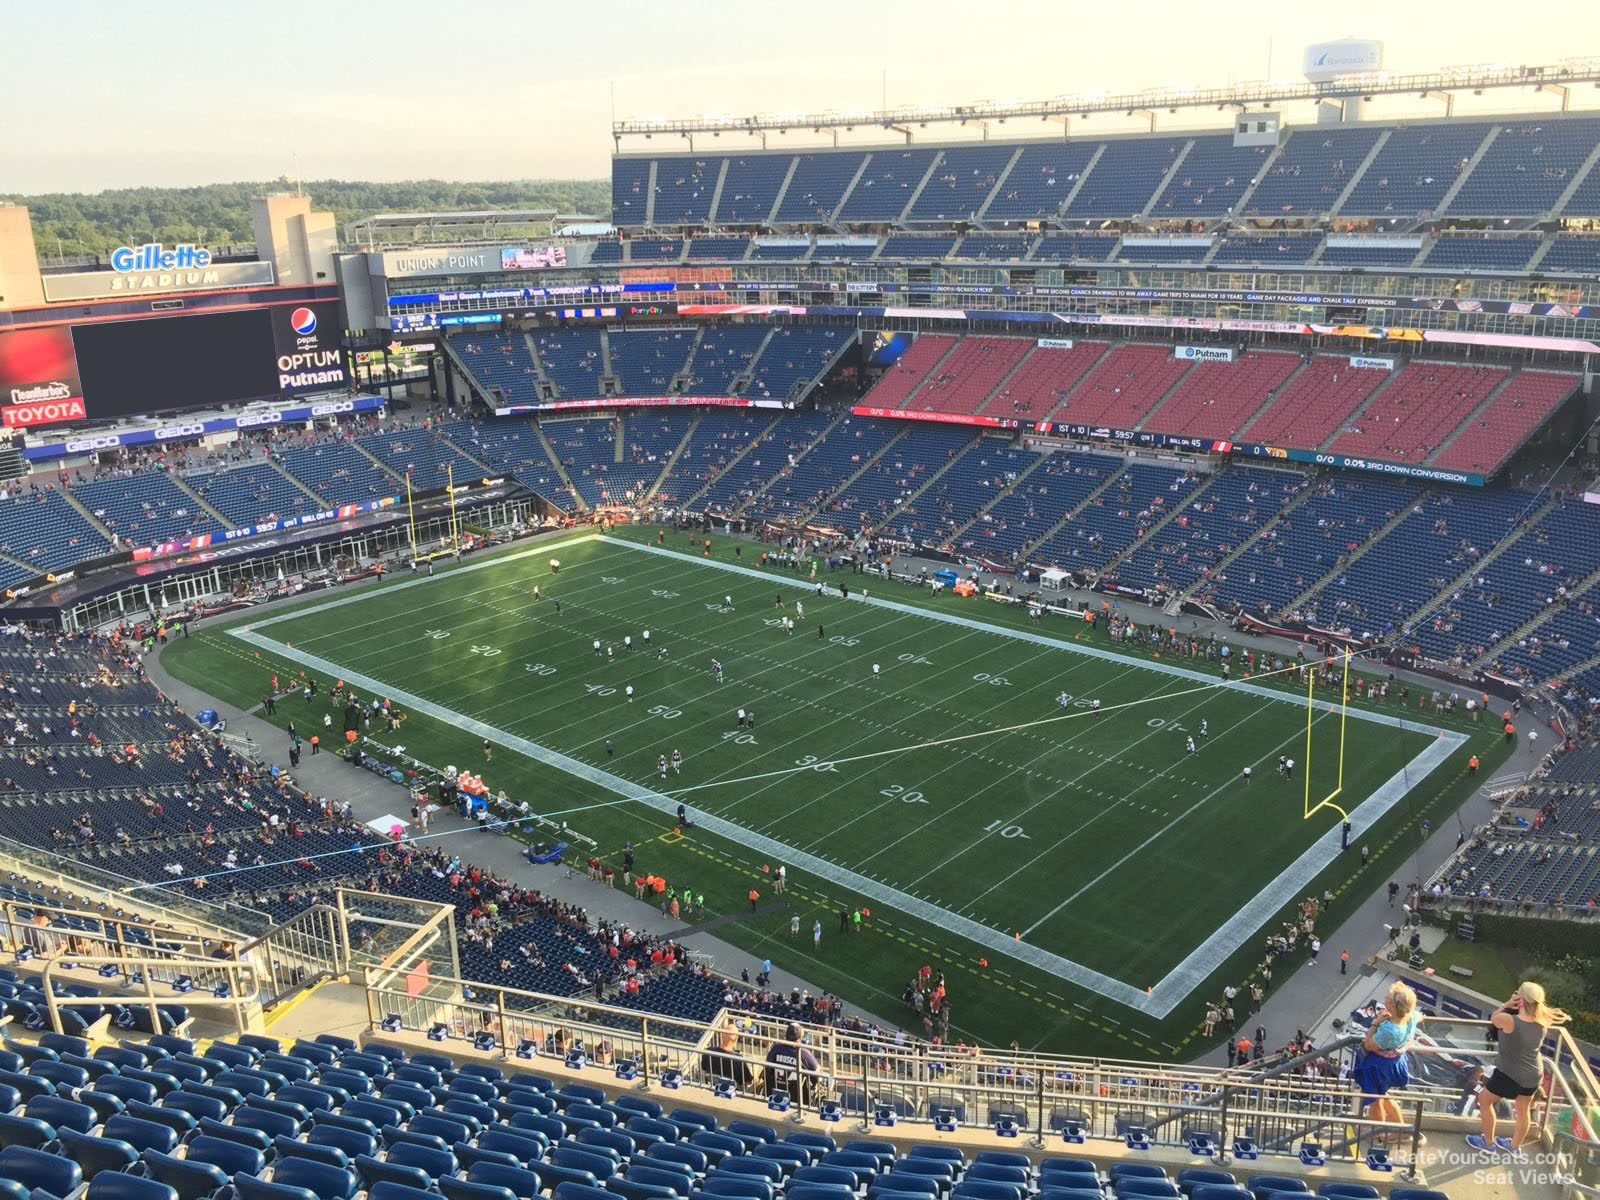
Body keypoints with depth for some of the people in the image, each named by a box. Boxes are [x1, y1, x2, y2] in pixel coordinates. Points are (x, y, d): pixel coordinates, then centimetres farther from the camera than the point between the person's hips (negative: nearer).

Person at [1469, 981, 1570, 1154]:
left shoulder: (1508, 1020, -29)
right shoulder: (1542, 1023, -11)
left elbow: (1493, 1019, -8)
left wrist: (1506, 1005, -10)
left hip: (1510, 1074, -6)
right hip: (1533, 1074, 6)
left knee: (1484, 1100, 19)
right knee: (1523, 1108, 27)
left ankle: (1488, 1143, 31)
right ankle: (1515, 1146, 46)